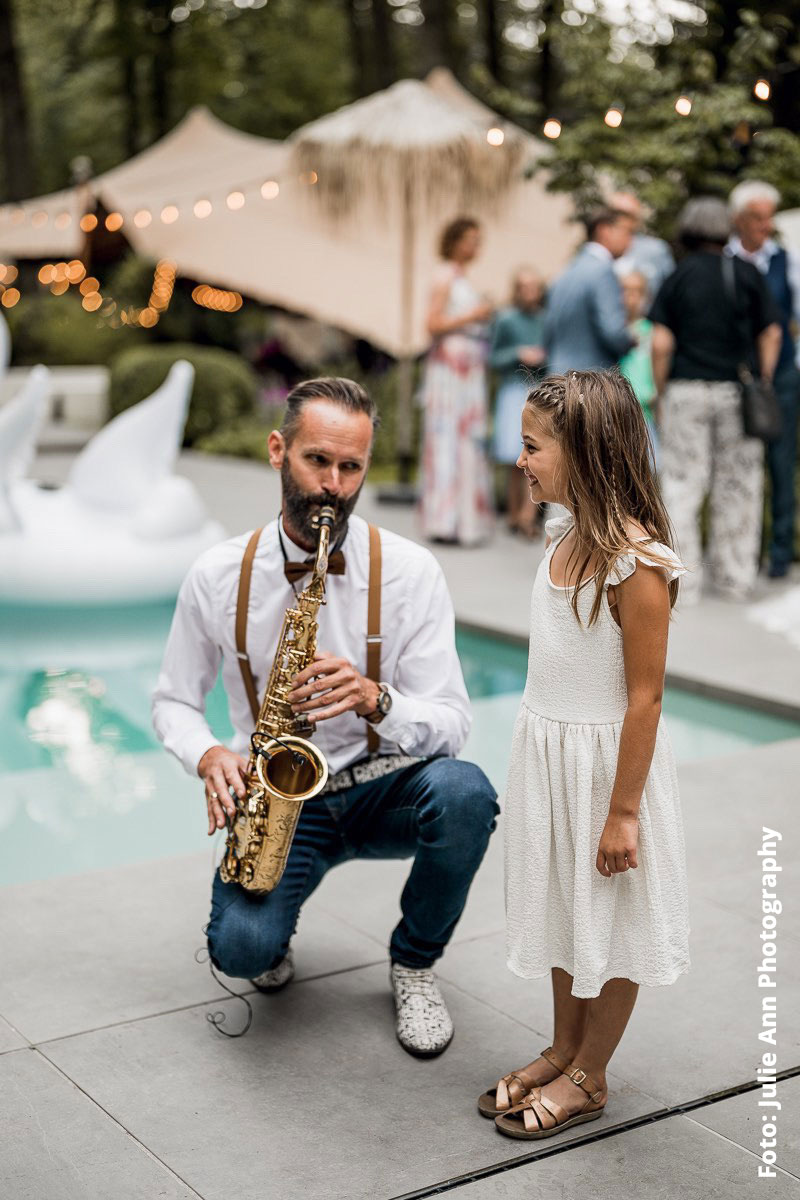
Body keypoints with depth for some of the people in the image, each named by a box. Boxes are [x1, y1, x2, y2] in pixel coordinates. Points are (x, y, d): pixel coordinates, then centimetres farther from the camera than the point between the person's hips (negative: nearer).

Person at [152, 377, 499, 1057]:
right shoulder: (217, 576, -4)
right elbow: (174, 702, 6)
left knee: (465, 793, -34)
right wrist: (211, 758, -16)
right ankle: (272, 930, 15)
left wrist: (374, 698, -32)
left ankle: (415, 962, -2)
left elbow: (451, 725, -12)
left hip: (384, 788, 1)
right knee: (242, 946, -29)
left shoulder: (410, 571, -9)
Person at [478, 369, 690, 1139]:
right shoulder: (565, 537, 2)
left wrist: (623, 811, -18)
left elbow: (644, 698, -21)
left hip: (605, 757, -8)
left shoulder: (637, 562, -23)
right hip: (545, 748, 8)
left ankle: (588, 1078, 26)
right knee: (561, 905, 20)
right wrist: (538, 752, 15)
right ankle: (563, 1051, 38)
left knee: (610, 922, 10)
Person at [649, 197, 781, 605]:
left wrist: (660, 393, 3)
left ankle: (683, 581, 2)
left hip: (687, 390, -1)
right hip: (737, 391, 1)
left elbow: (661, 343, -6)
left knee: (682, 484, 3)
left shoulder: (678, 277, 0)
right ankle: (736, 578, 14)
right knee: (738, 486, 9)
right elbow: (771, 333, 2)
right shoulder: (748, 274, 3)